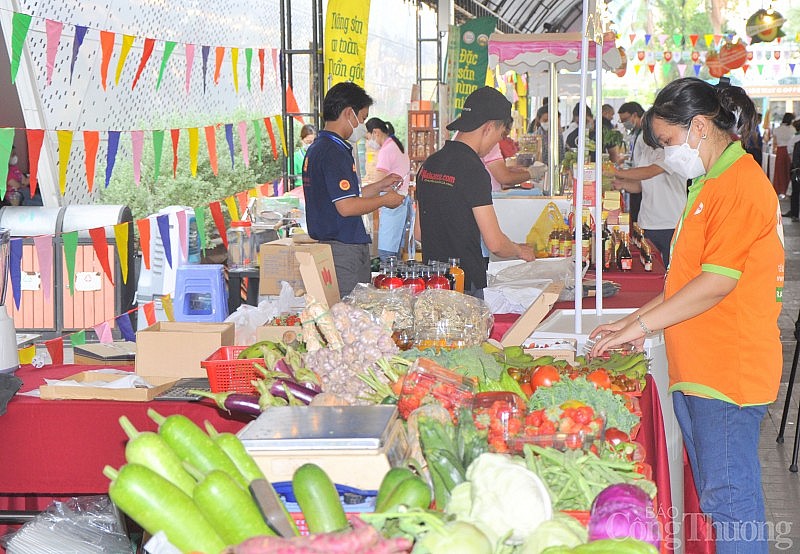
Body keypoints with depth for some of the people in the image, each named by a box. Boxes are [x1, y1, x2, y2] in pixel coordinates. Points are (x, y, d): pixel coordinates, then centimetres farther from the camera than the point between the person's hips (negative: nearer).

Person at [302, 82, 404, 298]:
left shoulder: (317, 149, 17)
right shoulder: (334, 152, -15)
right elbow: (346, 207, -20)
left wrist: (379, 186, 24)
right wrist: (384, 200, -6)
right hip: (344, 249, -10)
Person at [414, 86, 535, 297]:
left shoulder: (429, 164, 11)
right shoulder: (473, 170, -13)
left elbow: (418, 232, 17)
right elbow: (495, 243, -13)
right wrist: (521, 251, 7)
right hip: (467, 286, -8)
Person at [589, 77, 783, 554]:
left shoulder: (740, 183, -15)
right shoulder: (710, 184, 18)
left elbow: (717, 282, -20)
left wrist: (640, 326, -15)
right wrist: (638, 319, 13)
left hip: (729, 369, -10)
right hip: (695, 370, 10)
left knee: (730, 497, -5)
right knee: (712, 495, 15)